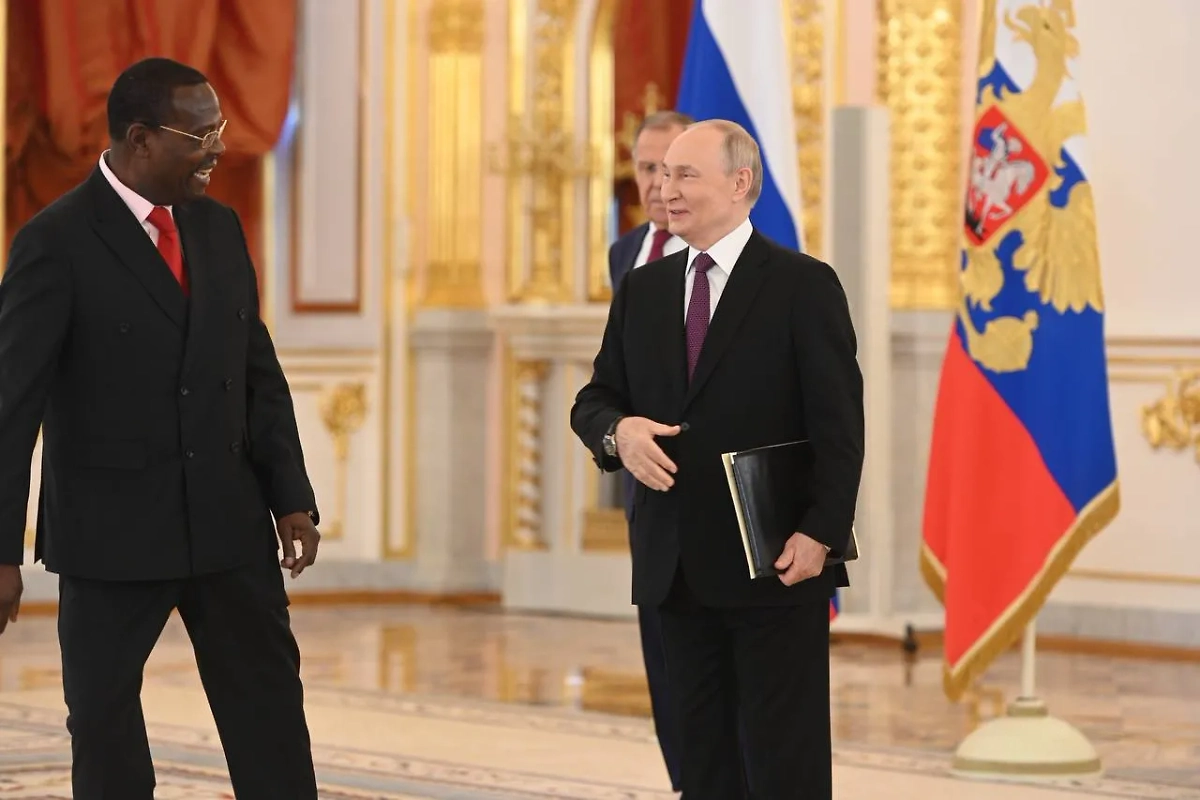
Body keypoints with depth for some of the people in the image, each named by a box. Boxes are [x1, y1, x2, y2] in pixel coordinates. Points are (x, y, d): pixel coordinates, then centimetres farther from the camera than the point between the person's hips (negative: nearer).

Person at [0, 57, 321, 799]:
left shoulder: (220, 228, 7)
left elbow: (261, 376, 12)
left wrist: (291, 497, 4)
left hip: (230, 524, 5)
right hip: (112, 533, -5)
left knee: (271, 707, 6)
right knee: (104, 722, 7)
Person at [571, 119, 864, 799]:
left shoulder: (804, 285, -4)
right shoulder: (643, 290, 13)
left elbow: (838, 426, -9)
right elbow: (594, 400, 15)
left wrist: (820, 533, -18)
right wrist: (618, 430, -9)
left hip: (776, 564, -5)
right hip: (675, 566, 5)